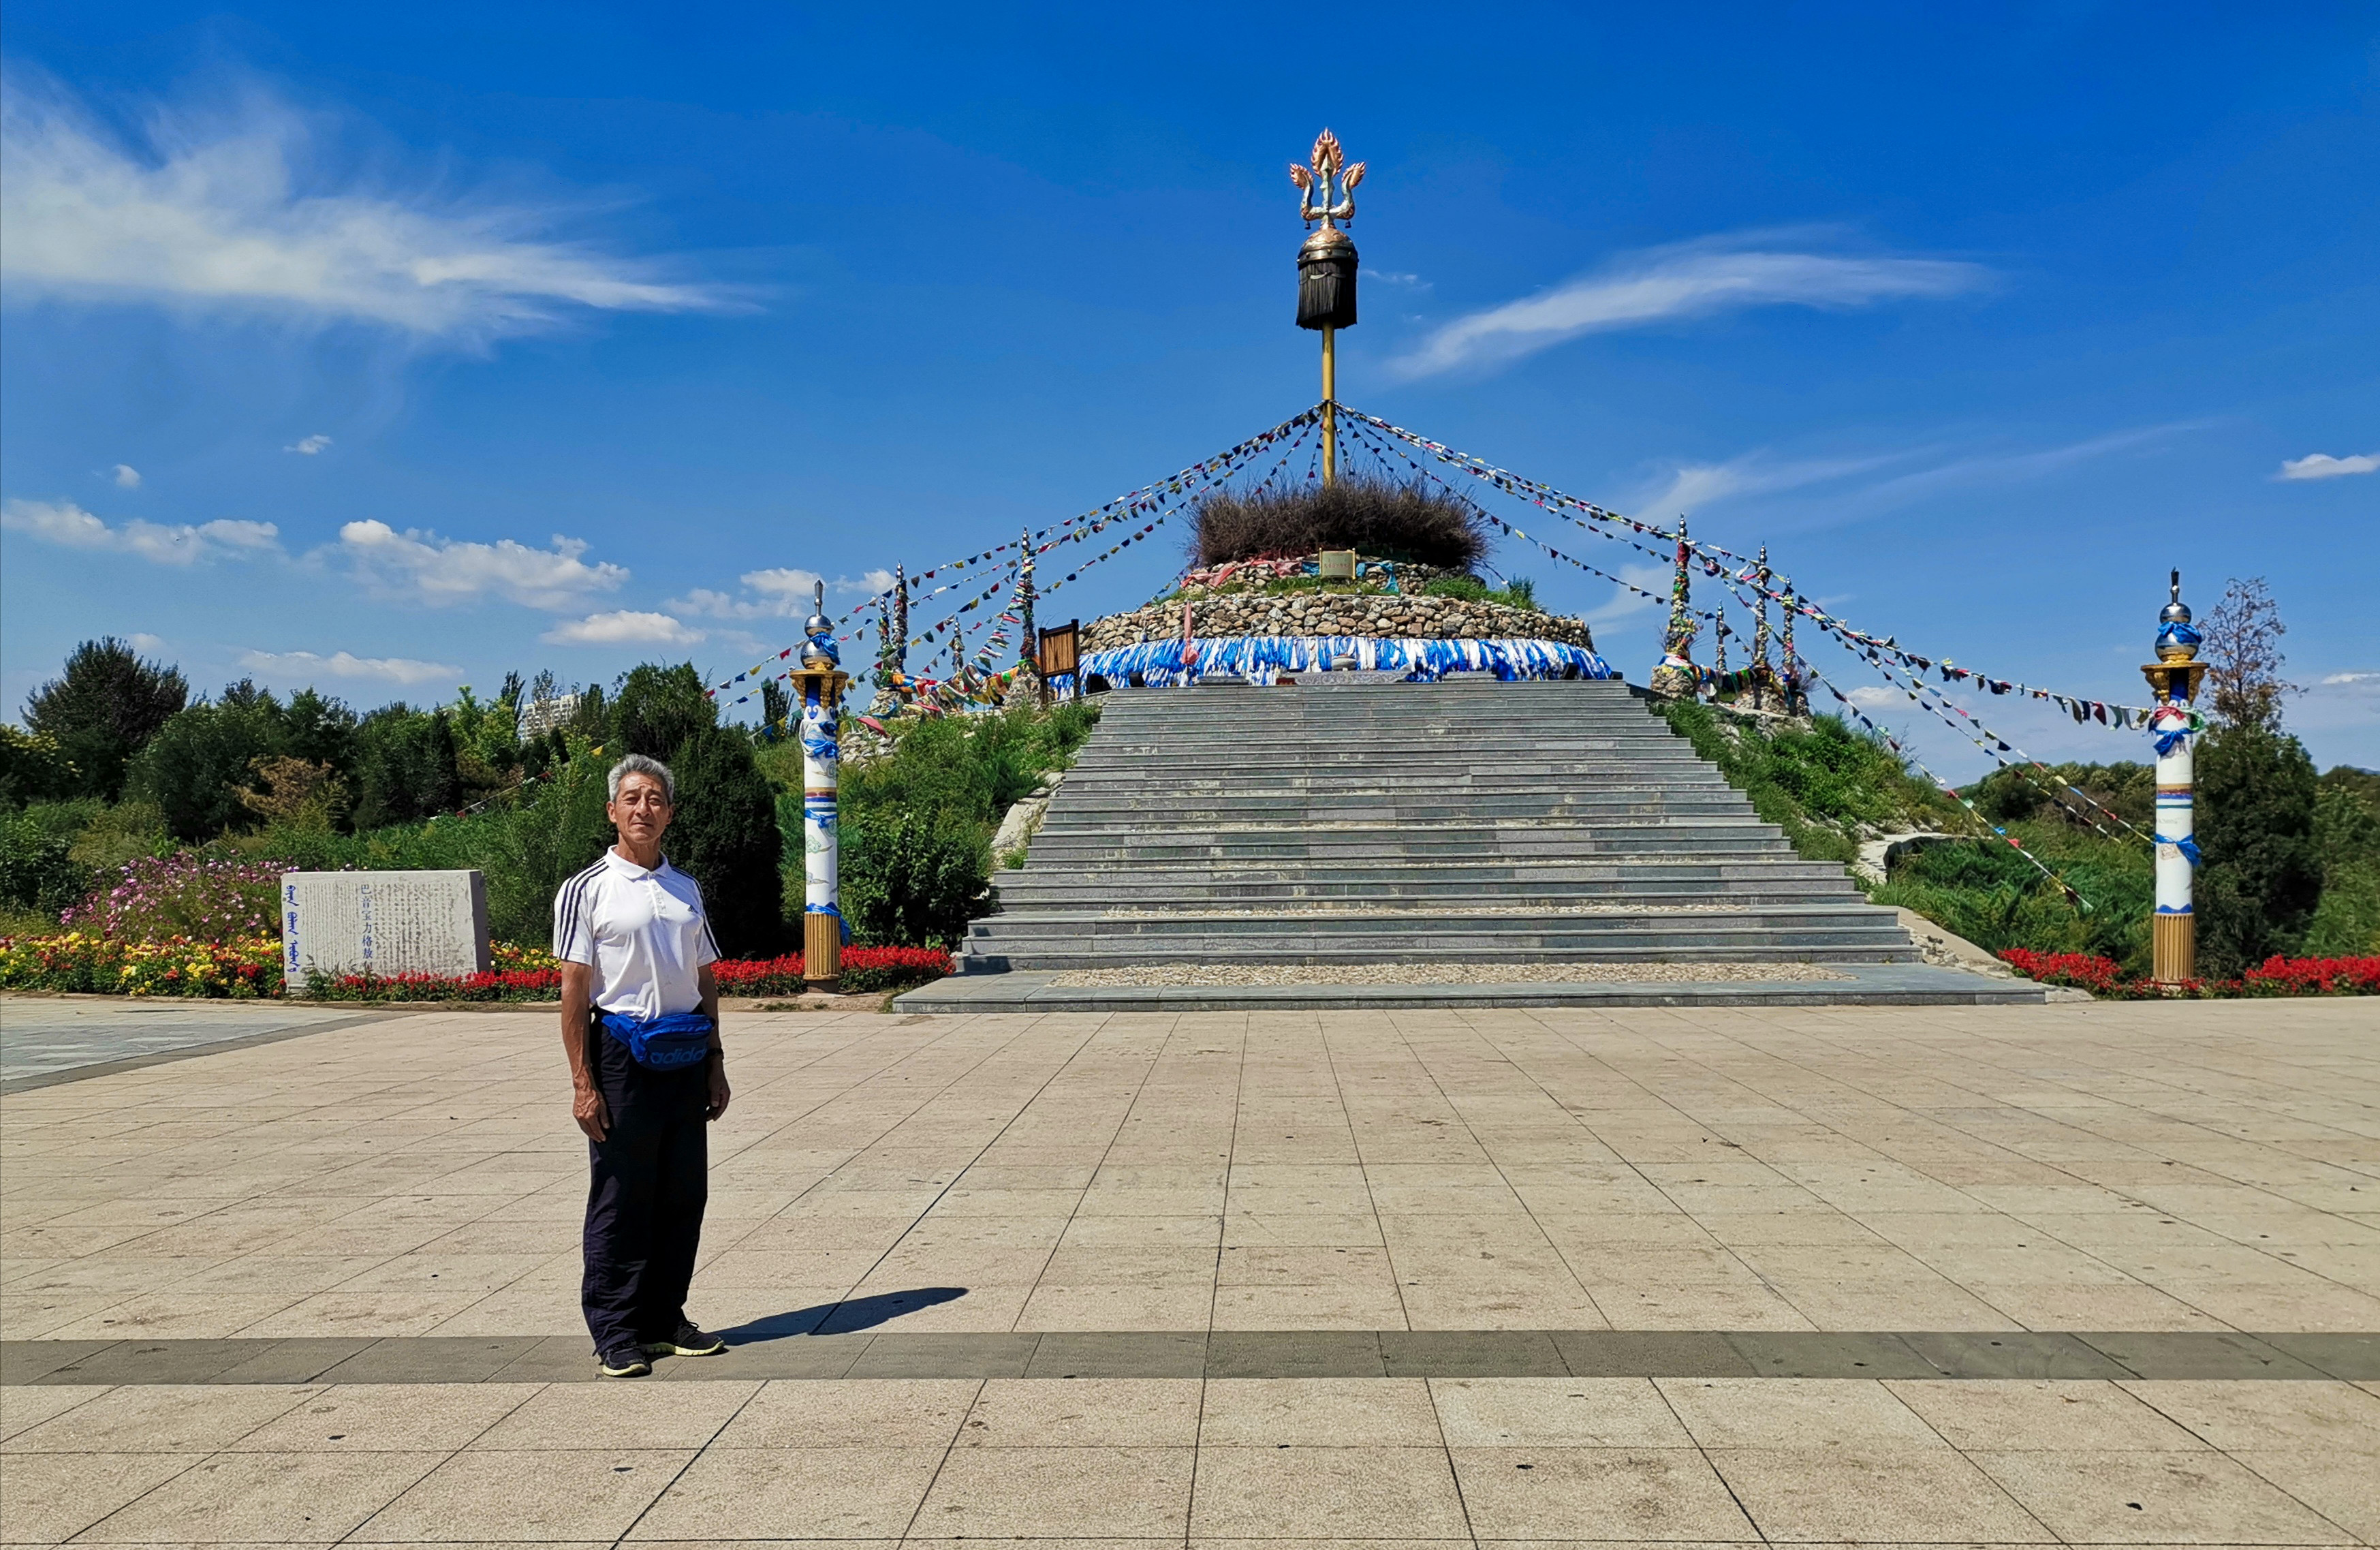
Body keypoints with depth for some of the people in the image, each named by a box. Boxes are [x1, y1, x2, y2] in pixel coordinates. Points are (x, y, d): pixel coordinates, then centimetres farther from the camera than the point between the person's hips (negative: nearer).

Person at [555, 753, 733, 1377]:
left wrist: (715, 1062, 12)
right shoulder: (587, 890, -4)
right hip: (623, 1054, -5)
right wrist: (583, 1083, -12)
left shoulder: (687, 890, 13)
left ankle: (666, 1318, 22)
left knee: (684, 1195, 9)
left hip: (686, 1058, 5)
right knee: (621, 1200, 2)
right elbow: (574, 993, -7)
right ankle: (616, 1331, 13)